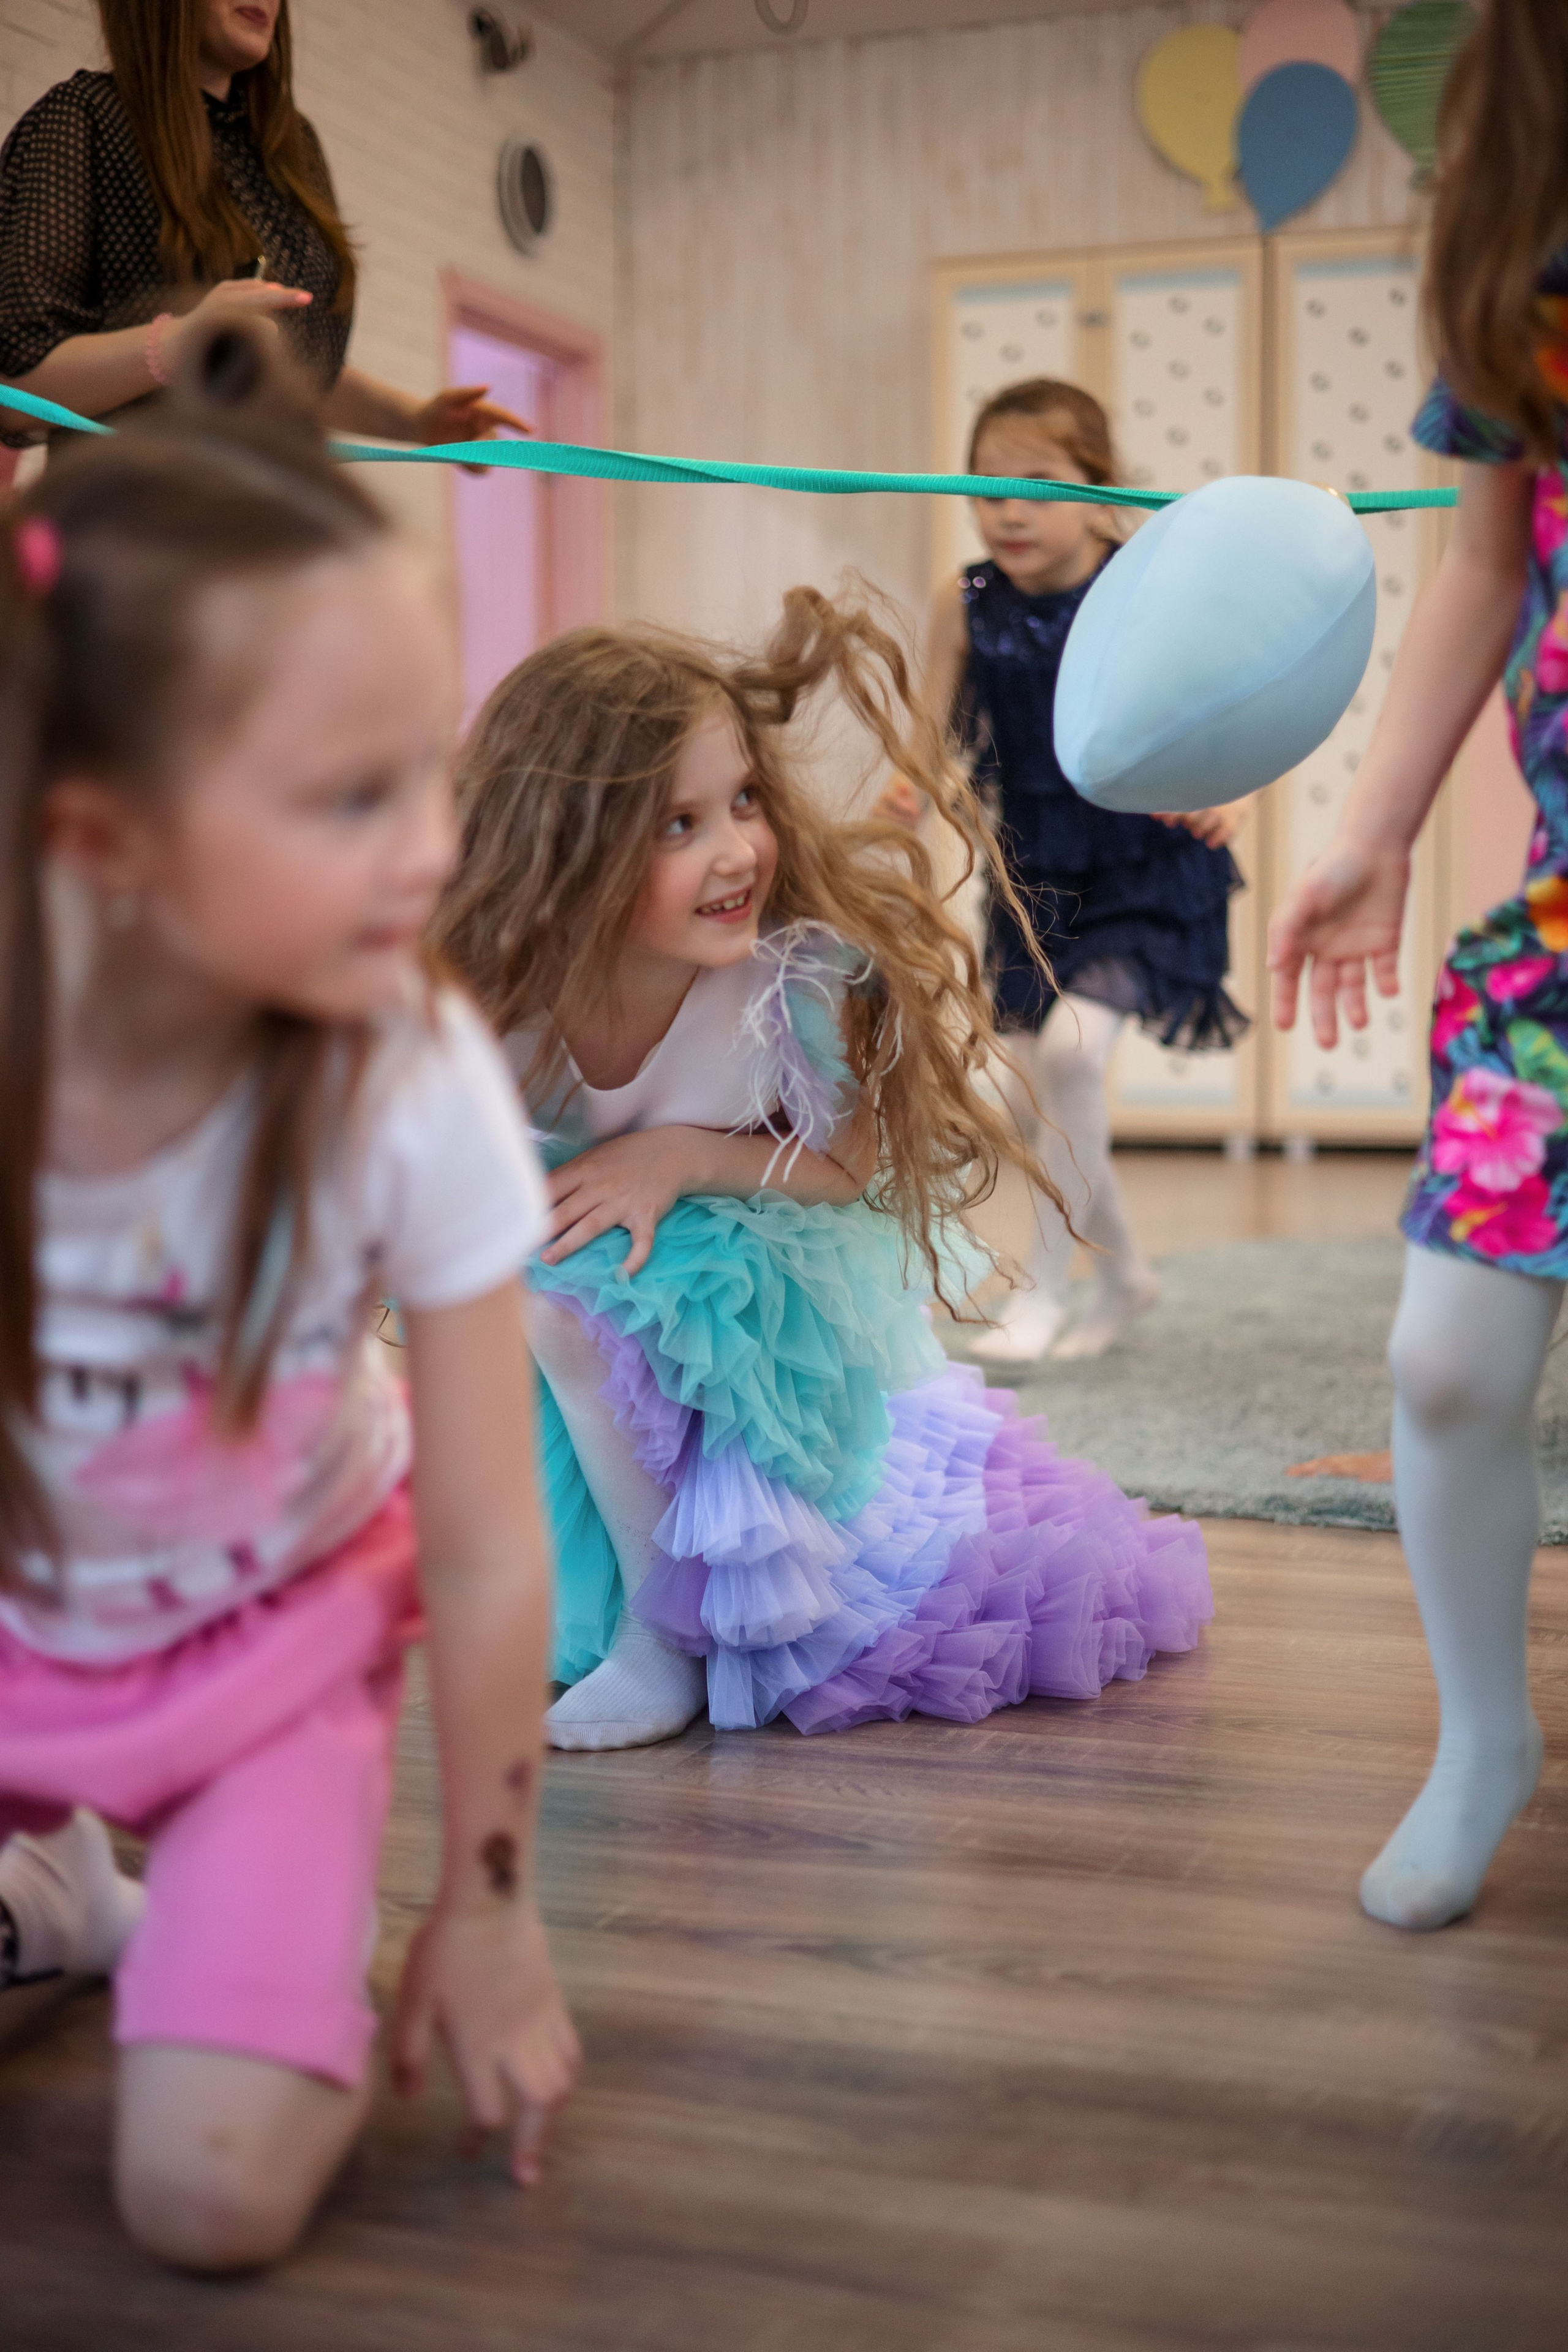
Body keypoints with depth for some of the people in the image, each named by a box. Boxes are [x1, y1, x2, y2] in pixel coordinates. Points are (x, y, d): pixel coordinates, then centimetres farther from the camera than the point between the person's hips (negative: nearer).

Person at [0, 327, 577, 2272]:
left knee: (214, 2195, -16)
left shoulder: (411, 1084, -30)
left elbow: (484, 1552, -19)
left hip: (270, 1630, -1)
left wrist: (485, 1915, -8)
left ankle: (288, 1939, 16)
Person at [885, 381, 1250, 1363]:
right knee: (1033, 1096, 10)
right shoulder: (969, 606, -6)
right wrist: (912, 793, -25)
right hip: (1033, 873, 5)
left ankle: (1045, 1287, -4)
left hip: (1142, 873, -5)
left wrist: (1228, 790, -30)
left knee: (1071, 1048, -23)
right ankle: (1123, 1271, 36)